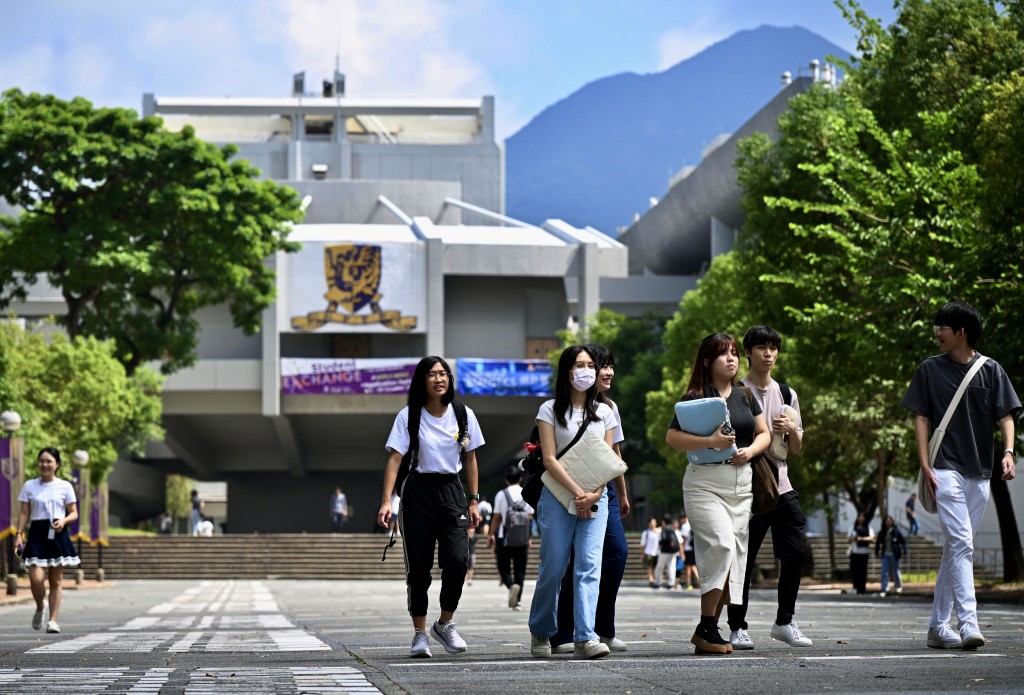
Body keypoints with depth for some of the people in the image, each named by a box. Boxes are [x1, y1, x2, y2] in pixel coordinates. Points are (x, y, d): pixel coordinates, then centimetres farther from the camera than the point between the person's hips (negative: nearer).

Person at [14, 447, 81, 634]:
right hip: (37, 533, 0)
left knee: (56, 580, 1)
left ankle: (53, 620, 7)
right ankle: (40, 608, 15)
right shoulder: (29, 486, 7)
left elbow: (74, 513, 7)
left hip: (57, 534, 0)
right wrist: (19, 534, -3)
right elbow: (24, 513, 8)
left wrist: (63, 521, -14)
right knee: (36, 578, -13)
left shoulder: (65, 486, 5)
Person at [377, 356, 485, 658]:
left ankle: (445, 624, 9)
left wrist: (473, 501, 8)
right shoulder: (408, 416, -4)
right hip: (417, 491, -2)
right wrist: (386, 501, -19)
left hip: (451, 491, 2)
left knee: (457, 560, -12)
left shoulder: (463, 415, 3)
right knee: (418, 567, -1)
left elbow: (470, 459, 11)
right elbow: (394, 458, -9)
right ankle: (420, 633, 11)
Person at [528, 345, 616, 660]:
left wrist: (595, 494, -8)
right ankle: (540, 633, 17)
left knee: (589, 566, -11)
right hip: (558, 496, -2)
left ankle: (585, 638, -17)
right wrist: (577, 492, -13)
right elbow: (549, 459, -4)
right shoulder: (550, 410, 3)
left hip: (595, 499, 2)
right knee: (553, 567, -3)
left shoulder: (604, 412, 13)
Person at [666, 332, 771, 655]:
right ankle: (705, 627, -14)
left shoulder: (745, 397, 13)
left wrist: (750, 450, -3)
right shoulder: (695, 398, -5)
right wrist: (710, 442, -22)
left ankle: (710, 629, 11)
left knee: (735, 556, 4)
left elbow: (764, 433, 18)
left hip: (741, 483, 6)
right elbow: (672, 437, -10)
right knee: (721, 546, -21)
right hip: (705, 481, -6)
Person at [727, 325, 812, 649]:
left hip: (782, 486, 5)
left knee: (794, 554, 1)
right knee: (743, 560, -4)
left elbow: (796, 449, 17)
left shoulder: (786, 394, 16)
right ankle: (738, 628, 3)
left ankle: (784, 622, 14)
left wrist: (792, 430, -3)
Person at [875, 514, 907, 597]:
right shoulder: (882, 532, 4)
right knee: (884, 572, -3)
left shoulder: (896, 531, -5)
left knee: (895, 571, 9)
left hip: (894, 555, -3)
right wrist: (877, 552, 11)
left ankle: (899, 586, 32)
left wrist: (904, 551, -10)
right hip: (885, 555, 3)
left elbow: (903, 541, -2)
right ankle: (884, 589, -2)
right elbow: (878, 542, 13)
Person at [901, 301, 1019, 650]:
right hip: (946, 470, -3)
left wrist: (1008, 452, -14)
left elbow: (1005, 415, 3)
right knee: (961, 544, -16)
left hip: (980, 473, 3)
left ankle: (938, 625, 15)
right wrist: (925, 465, -7)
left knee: (956, 548, 8)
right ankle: (968, 623, -22)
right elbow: (921, 418, 3)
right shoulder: (930, 370, 5)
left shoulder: (991, 370, 7)